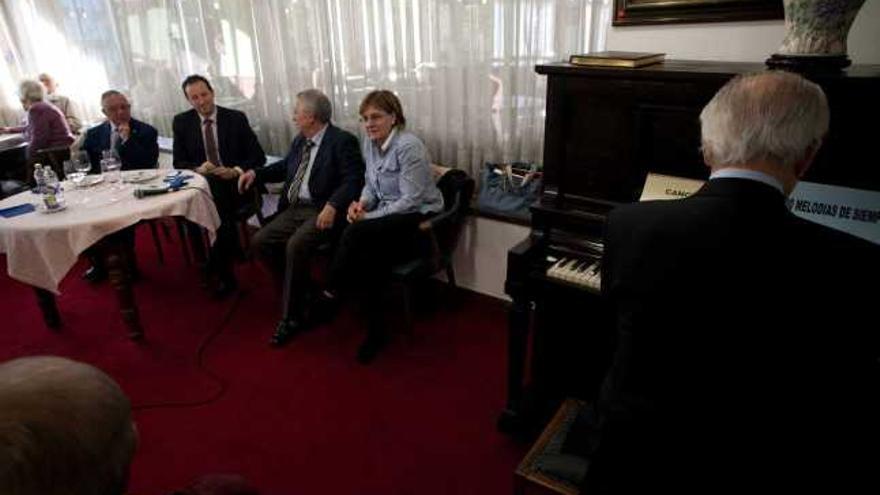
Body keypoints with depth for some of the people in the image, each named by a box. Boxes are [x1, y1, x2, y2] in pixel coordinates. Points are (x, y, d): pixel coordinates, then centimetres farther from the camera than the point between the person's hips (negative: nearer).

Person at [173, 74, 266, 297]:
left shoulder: (236, 118, 2)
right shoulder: (181, 122, 8)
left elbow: (258, 156, 1)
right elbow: (179, 162, 8)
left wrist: (236, 171, -17)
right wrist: (198, 169, -14)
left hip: (234, 182, -2)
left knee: (219, 205, -31)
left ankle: (218, 268, -8)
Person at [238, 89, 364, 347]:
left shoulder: (342, 141, -9)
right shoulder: (299, 140, 15)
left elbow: (354, 180, -18)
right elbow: (285, 167, 32)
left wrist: (332, 206, -32)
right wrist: (256, 173, 19)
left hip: (322, 211, -8)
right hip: (294, 209, 8)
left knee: (295, 246, -30)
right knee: (261, 241, -7)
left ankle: (292, 316, -13)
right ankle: (299, 292, 9)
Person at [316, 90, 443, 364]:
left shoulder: (408, 146, -18)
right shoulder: (370, 143, 6)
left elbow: (411, 200, -20)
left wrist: (368, 217, -19)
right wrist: (361, 204, -6)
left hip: (418, 218, -6)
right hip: (388, 215, 7)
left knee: (356, 232, -30)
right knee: (364, 259, -25)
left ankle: (329, 296, -9)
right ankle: (375, 332, -12)